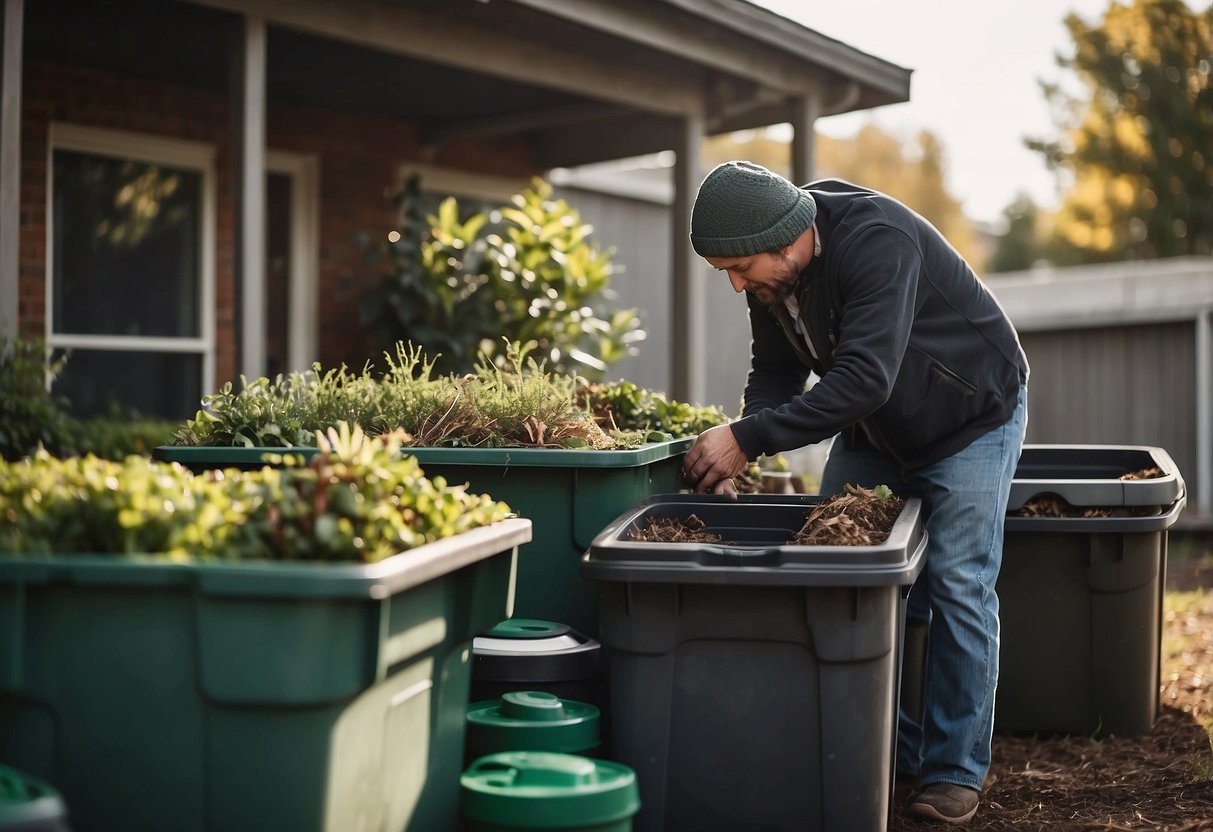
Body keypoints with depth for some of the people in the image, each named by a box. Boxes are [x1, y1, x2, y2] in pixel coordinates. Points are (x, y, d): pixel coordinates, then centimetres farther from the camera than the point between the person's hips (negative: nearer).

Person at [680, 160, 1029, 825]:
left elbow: (863, 379, -43)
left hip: (973, 417, -7)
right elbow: (776, 375, -5)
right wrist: (733, 456, -23)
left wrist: (749, 437, -43)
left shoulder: (879, 241, -36)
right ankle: (890, 750, 11)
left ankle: (956, 769, 2)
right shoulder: (770, 272, -12)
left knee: (957, 584, -11)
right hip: (870, 429, 7)